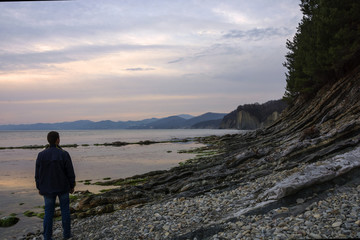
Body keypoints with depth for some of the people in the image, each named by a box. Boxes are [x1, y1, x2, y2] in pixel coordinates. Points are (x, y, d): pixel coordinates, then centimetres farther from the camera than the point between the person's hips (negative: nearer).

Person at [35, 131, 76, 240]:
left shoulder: (41, 155, -10)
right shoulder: (64, 154, -15)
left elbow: (38, 174, -3)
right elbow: (70, 173, -10)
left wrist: (39, 188, 11)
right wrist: (72, 186, 4)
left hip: (48, 189, 1)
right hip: (63, 188, -1)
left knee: (48, 212, 9)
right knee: (65, 210, 13)